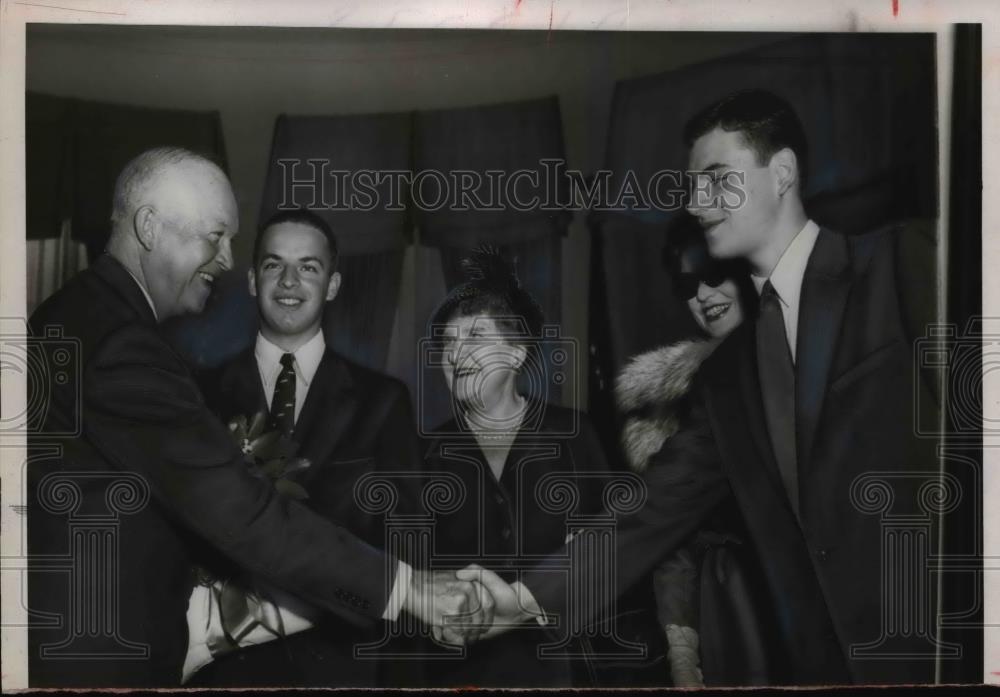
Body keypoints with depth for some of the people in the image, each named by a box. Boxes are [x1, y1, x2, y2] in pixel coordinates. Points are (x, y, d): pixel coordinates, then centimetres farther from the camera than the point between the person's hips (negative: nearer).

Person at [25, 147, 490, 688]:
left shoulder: (76, 314, 8)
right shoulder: (120, 345, -24)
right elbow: (239, 515, -28)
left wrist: (233, 462, 1)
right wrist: (404, 584, -25)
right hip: (98, 655, -9)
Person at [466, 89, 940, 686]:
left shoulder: (898, 264, -3)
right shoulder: (727, 373, 13)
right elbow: (661, 506, 9)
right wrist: (529, 598, -1)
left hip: (926, 641, -5)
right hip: (821, 658, 5)